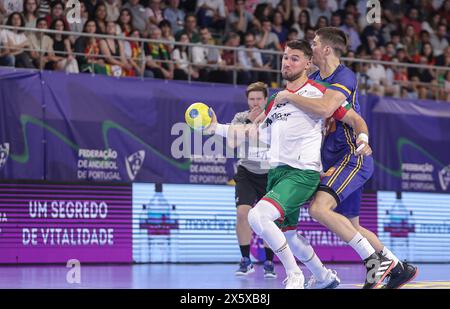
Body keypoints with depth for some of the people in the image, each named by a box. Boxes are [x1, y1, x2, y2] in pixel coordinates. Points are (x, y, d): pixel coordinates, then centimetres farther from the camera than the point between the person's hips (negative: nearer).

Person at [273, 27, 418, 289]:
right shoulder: (315, 79, 12)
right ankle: (399, 268, 21)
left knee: (319, 208, -26)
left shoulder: (345, 77, -15)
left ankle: (374, 258, -19)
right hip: (335, 161, 10)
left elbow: (324, 109, -32)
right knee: (351, 228, 12)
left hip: (352, 157, -10)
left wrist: (288, 96, -21)